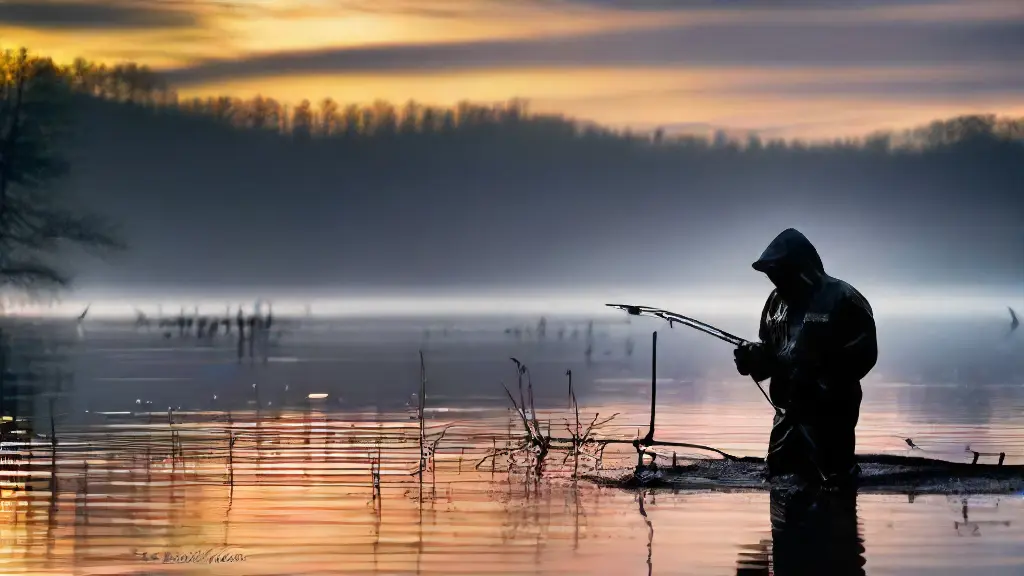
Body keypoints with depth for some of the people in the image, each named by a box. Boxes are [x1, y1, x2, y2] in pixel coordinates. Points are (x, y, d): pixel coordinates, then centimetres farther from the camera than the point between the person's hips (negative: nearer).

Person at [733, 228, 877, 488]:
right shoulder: (778, 301, 10)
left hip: (829, 416, -8)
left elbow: (863, 353, -17)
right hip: (787, 413, 8)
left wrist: (822, 381, -26)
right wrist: (754, 357, -5)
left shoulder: (843, 300, -13)